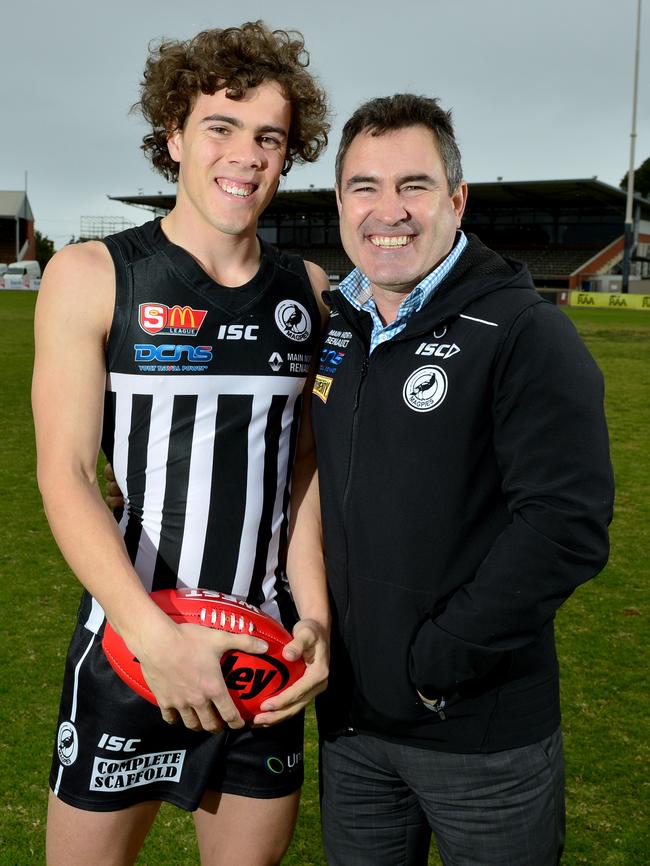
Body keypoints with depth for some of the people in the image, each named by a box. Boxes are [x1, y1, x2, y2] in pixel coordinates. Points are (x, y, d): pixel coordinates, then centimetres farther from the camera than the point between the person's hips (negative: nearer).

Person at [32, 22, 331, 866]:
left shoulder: (308, 290, 4)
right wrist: (157, 636, -22)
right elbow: (64, 474, -12)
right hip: (129, 651, -3)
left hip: (265, 654, 3)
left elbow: (304, 469, 7)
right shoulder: (92, 275, -7)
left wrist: (315, 615, -5)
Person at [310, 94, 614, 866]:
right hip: (349, 716, 6)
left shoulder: (523, 331, -14)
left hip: (485, 736, -5)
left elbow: (568, 522, -21)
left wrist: (438, 660, -19)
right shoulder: (328, 329, 5)